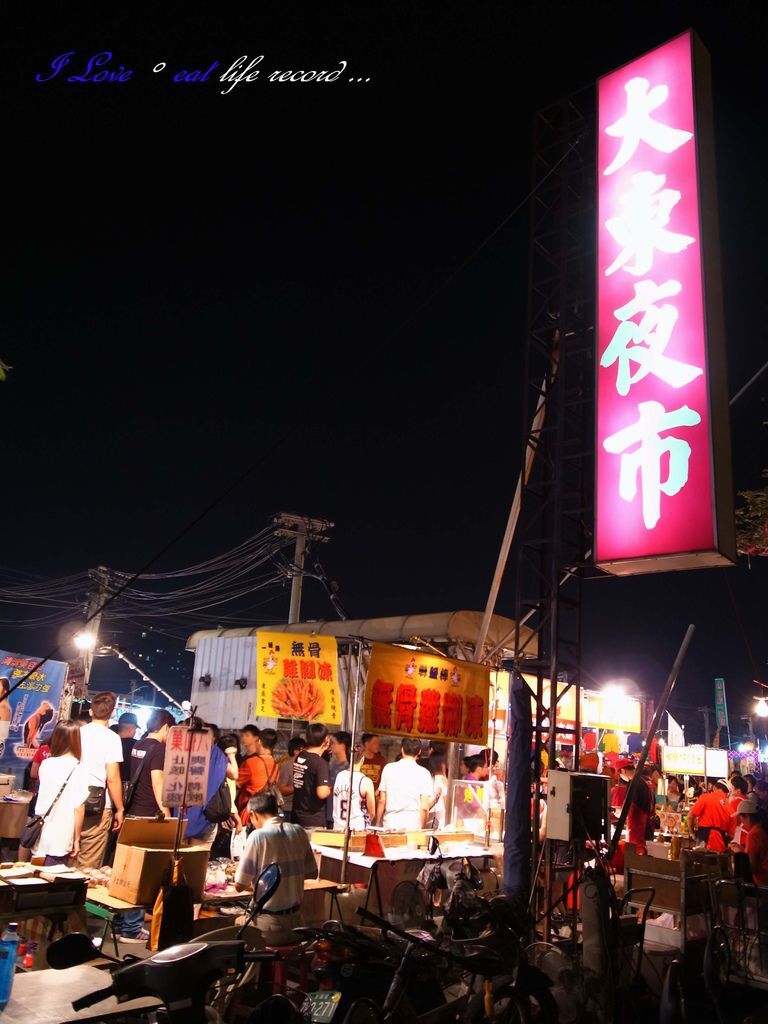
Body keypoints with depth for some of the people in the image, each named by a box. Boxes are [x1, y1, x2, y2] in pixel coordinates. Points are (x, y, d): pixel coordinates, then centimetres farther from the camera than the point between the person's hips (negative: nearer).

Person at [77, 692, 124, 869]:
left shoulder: (77, 733, 6)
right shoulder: (111, 738, -8)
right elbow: (112, 778, -11)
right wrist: (119, 809, -2)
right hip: (97, 805, -5)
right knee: (89, 865, 3)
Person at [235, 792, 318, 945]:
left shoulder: (258, 836, -15)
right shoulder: (298, 831, 0)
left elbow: (240, 885, -10)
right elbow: (312, 873, 9)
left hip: (269, 921, -5)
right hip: (295, 918, 5)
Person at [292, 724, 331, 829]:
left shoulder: (298, 757, 4)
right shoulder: (320, 763, -19)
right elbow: (322, 793, -28)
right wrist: (329, 790, -4)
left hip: (297, 817, 7)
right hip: (314, 821, -7)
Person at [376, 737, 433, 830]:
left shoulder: (388, 768, 4)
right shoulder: (423, 773, -1)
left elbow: (381, 800, 6)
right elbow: (424, 808, -3)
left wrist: (378, 823, 17)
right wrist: (422, 828, 10)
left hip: (389, 824, 2)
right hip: (413, 825, -2)